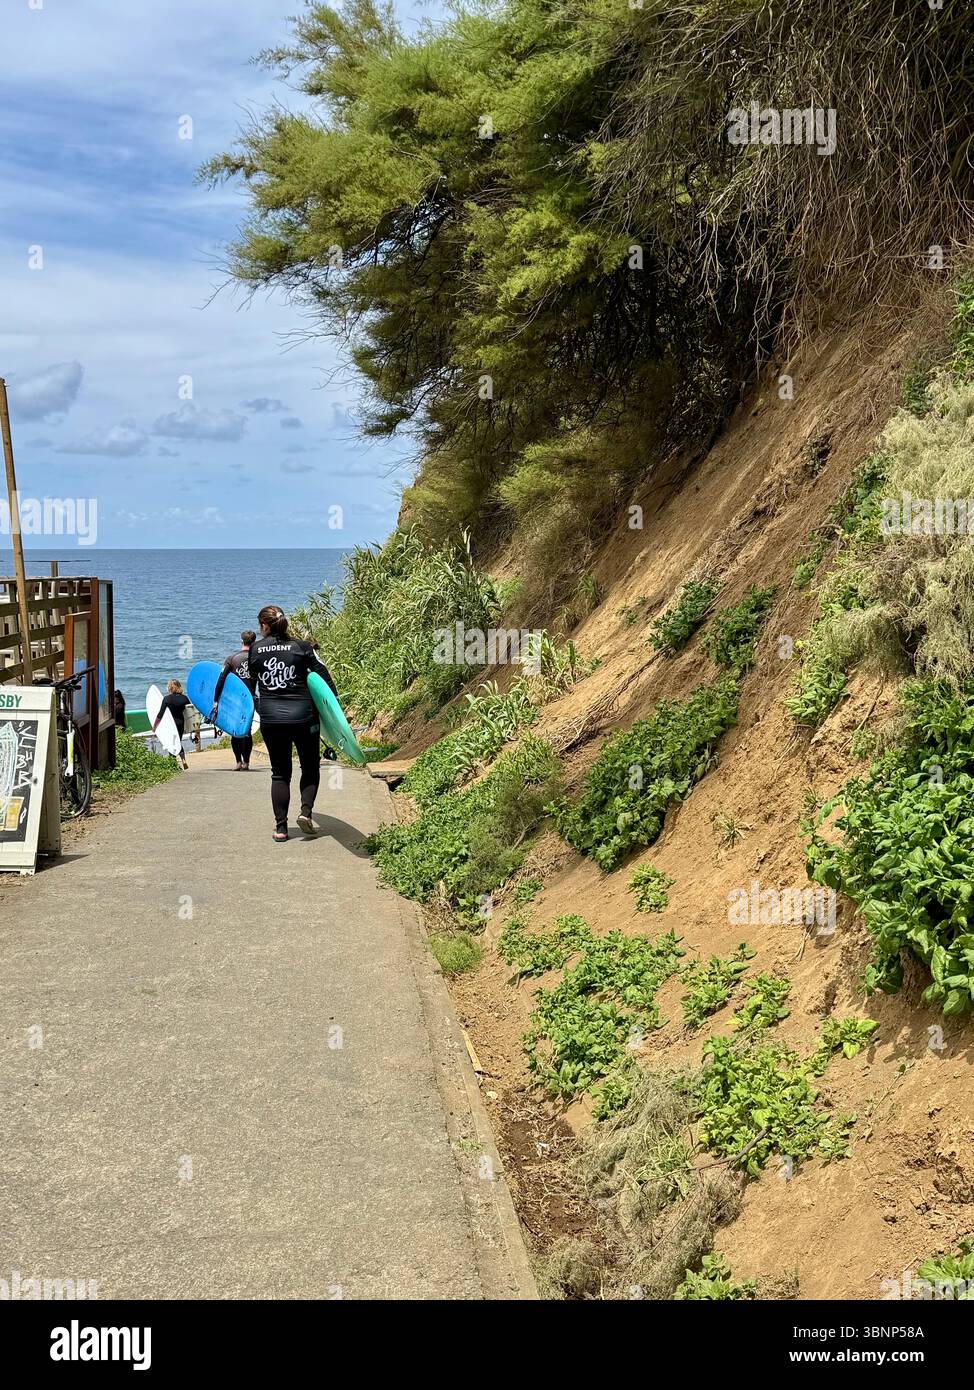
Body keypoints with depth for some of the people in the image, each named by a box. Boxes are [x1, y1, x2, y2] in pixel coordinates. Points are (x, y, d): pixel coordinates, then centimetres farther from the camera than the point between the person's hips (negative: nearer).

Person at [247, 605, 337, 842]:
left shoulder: (255, 649, 0)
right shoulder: (302, 647, -4)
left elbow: (251, 679, 8)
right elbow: (322, 674, -6)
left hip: (270, 718, 1)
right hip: (303, 715, -1)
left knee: (280, 773, 11)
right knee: (310, 768, 15)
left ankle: (280, 827, 8)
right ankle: (306, 810, -6)